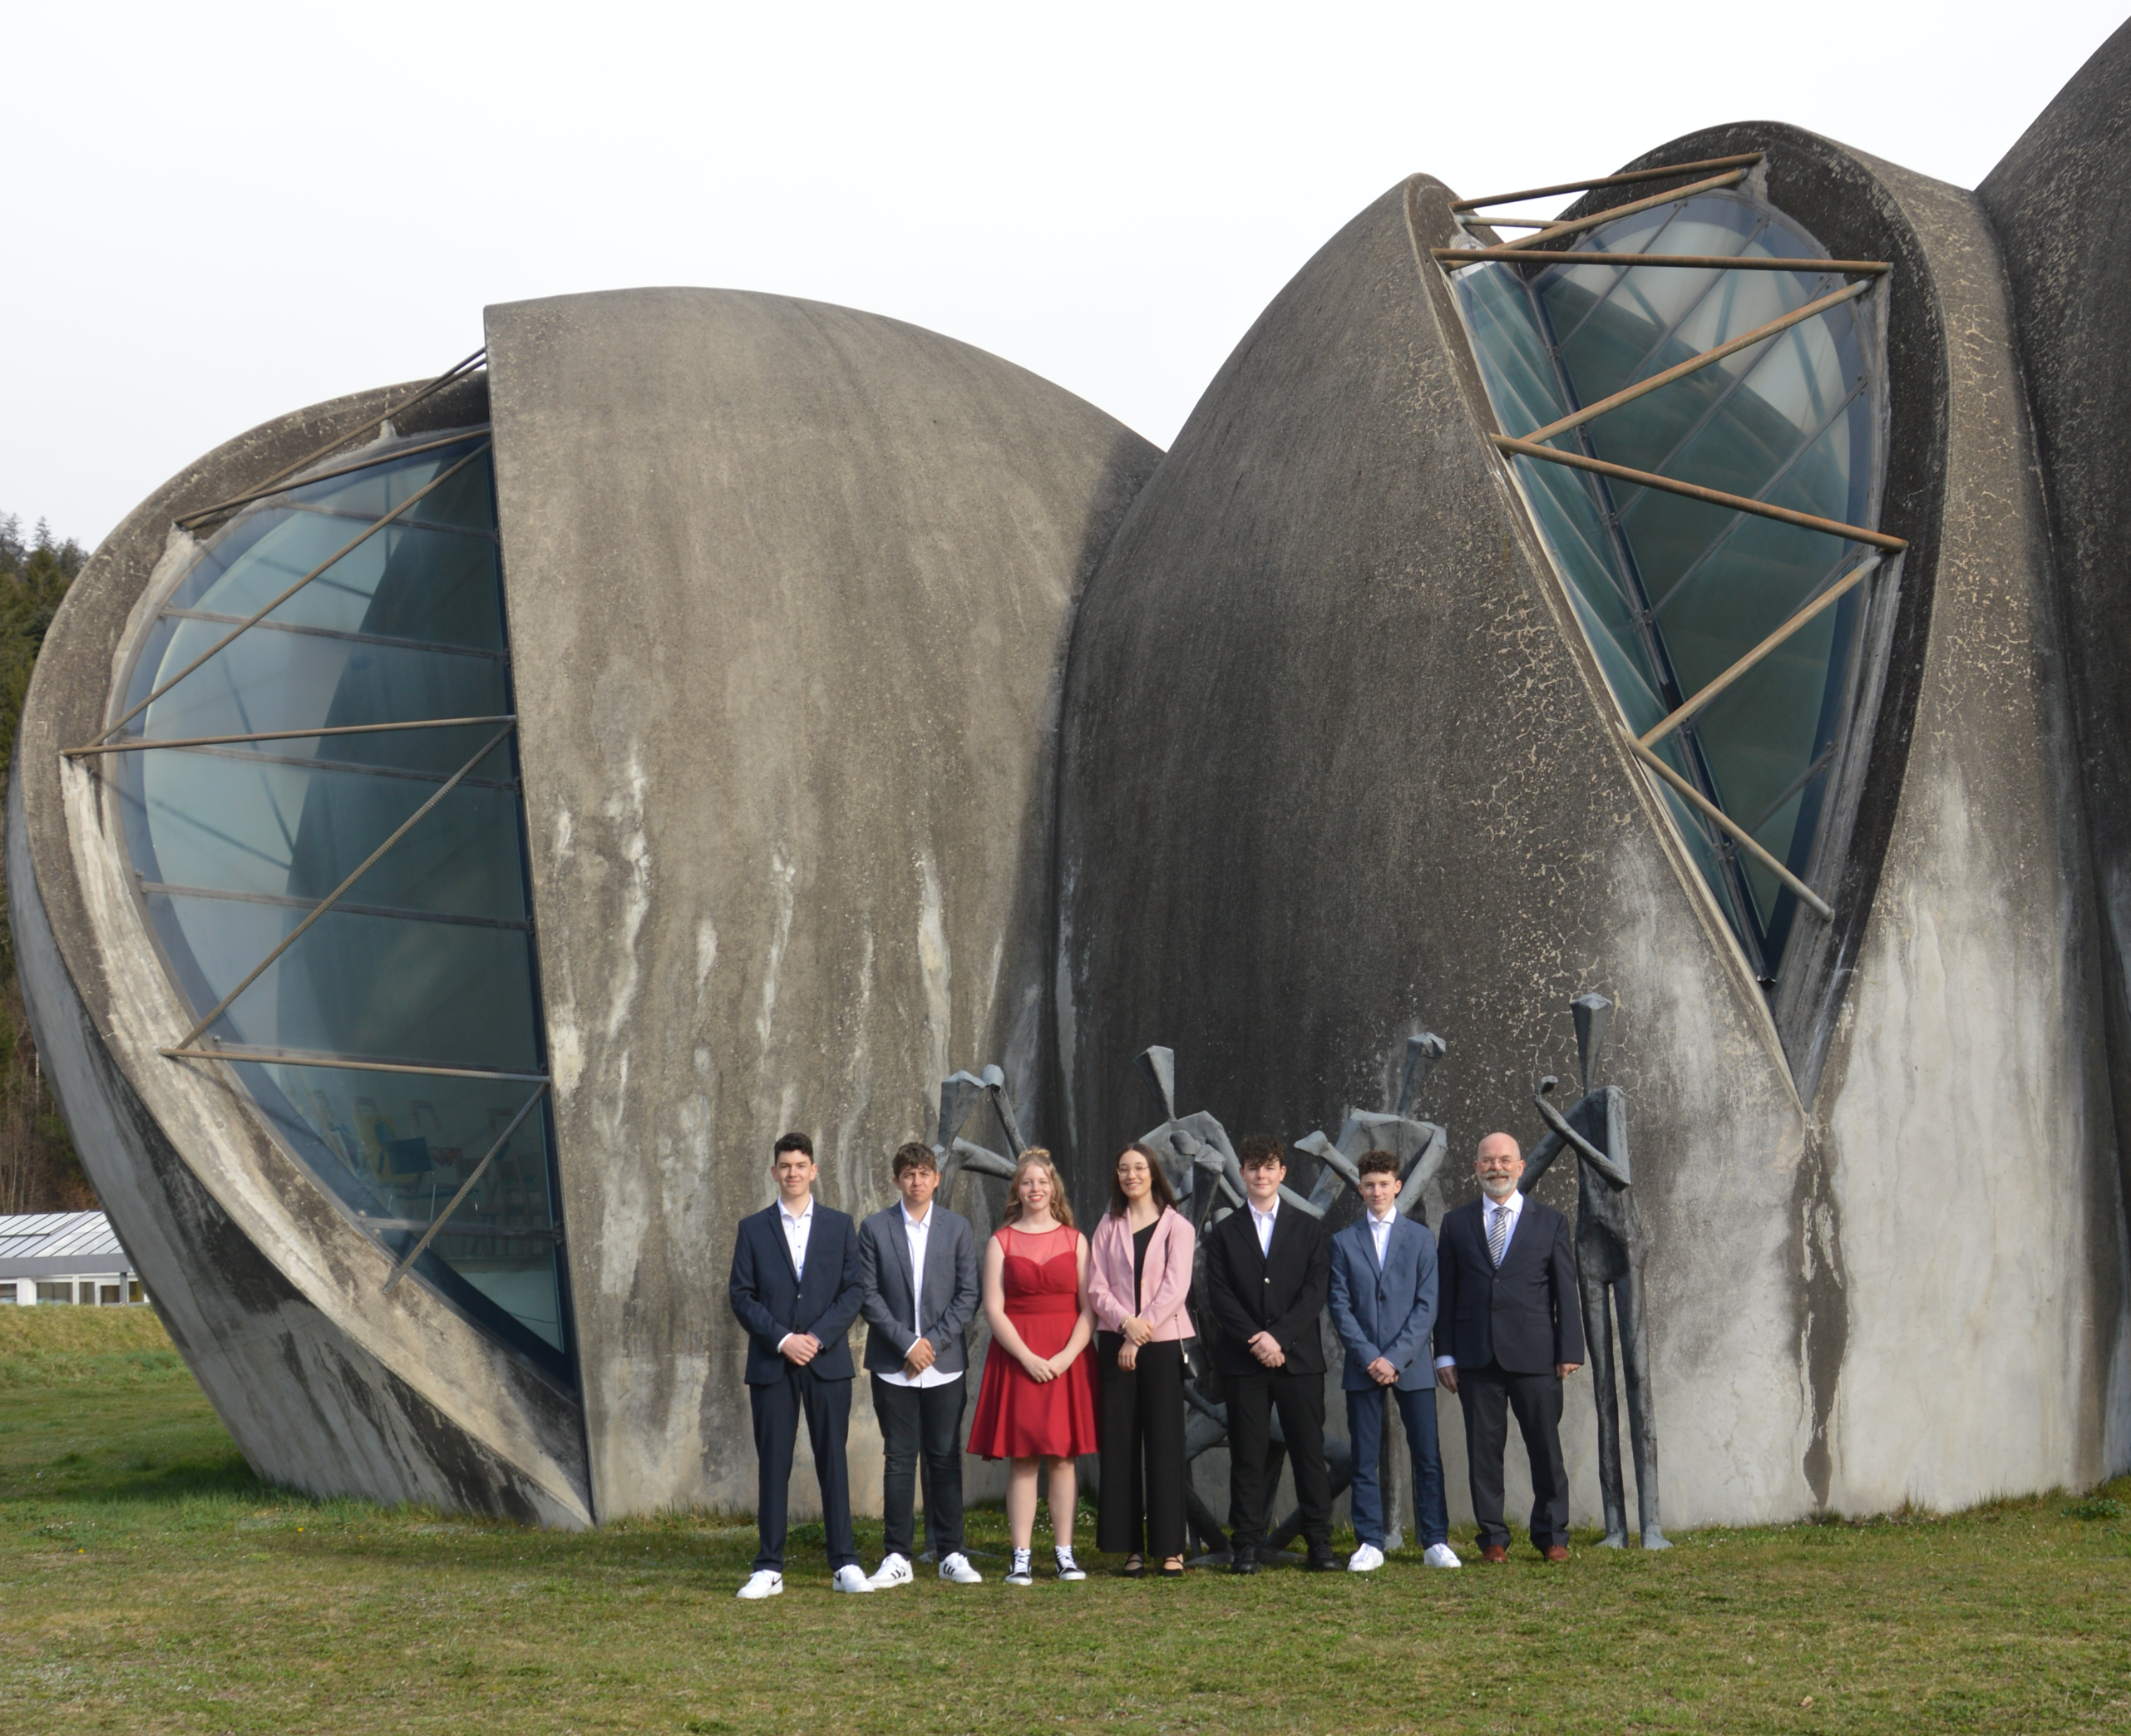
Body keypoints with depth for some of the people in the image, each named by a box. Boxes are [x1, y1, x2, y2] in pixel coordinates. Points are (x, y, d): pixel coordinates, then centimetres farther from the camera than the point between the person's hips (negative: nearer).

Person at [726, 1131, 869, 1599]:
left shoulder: (840, 1226, 9)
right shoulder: (753, 1228, 8)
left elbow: (853, 1291, 3)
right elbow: (741, 1295, 3)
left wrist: (817, 1337, -10)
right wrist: (781, 1339, -10)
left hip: (828, 1362, 0)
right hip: (771, 1364, 0)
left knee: (833, 1460, 2)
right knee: (773, 1464, 0)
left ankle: (844, 1564, 5)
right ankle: (769, 1569, 4)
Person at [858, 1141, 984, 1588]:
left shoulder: (957, 1228, 7)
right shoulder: (874, 1229, 4)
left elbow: (968, 1295, 3)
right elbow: (868, 1296, -1)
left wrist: (935, 1341, -8)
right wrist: (906, 1342, -9)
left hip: (944, 1363, 1)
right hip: (893, 1366, -1)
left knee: (945, 1459, 3)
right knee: (898, 1460, 1)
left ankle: (951, 1555, 9)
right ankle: (897, 1558, 5)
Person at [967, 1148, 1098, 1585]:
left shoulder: (1075, 1241, 8)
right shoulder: (1001, 1242, 6)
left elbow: (1089, 1307, 2)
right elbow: (993, 1309, -1)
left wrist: (1067, 1356, -12)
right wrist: (1028, 1358, -13)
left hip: (1066, 1361, 1)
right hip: (1016, 1359, -1)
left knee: (1062, 1457, 1)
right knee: (1021, 1459, -2)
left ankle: (1065, 1553, 5)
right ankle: (1021, 1558, -2)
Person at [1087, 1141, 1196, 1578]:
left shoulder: (1176, 1226, 4)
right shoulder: (1108, 1228, 12)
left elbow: (1175, 1287, -5)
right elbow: (1096, 1287, 4)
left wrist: (1142, 1333, -12)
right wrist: (1125, 1323, -13)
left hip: (1162, 1344, -3)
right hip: (1115, 1344, 3)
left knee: (1164, 1444, -4)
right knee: (1120, 1445, 0)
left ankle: (1170, 1549, -1)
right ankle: (1132, 1548, 3)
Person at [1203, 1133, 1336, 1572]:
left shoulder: (1308, 1228, 10)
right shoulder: (1225, 1232, 11)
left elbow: (1315, 1292, 1)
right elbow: (1219, 1296, 1)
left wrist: (1278, 1337, -11)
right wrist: (1255, 1339, -12)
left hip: (1299, 1357, 0)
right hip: (1243, 1361, 0)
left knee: (1309, 1452, -1)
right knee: (1247, 1455, 0)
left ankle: (1320, 1544, 3)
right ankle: (1246, 1545, 3)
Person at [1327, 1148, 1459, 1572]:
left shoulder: (1420, 1238, 7)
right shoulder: (1344, 1242, 8)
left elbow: (1427, 1304, 0)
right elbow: (1340, 1306, 3)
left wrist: (1396, 1357, -10)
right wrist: (1368, 1356, -9)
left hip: (1412, 1365, -1)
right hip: (1363, 1366, 1)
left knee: (1428, 1456, -1)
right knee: (1364, 1460, 2)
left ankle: (1435, 1542, 5)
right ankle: (1370, 1544, 7)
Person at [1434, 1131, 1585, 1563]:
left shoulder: (1550, 1221, 9)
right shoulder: (1456, 1222, 12)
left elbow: (1565, 1290, 6)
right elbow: (1445, 1291, 10)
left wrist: (1570, 1351, -1)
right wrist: (1445, 1353, 2)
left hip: (1535, 1354, -1)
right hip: (1476, 1357, 1)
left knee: (1546, 1447, 1)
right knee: (1483, 1449, 2)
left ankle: (1552, 1535, 12)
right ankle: (1493, 1538, 10)